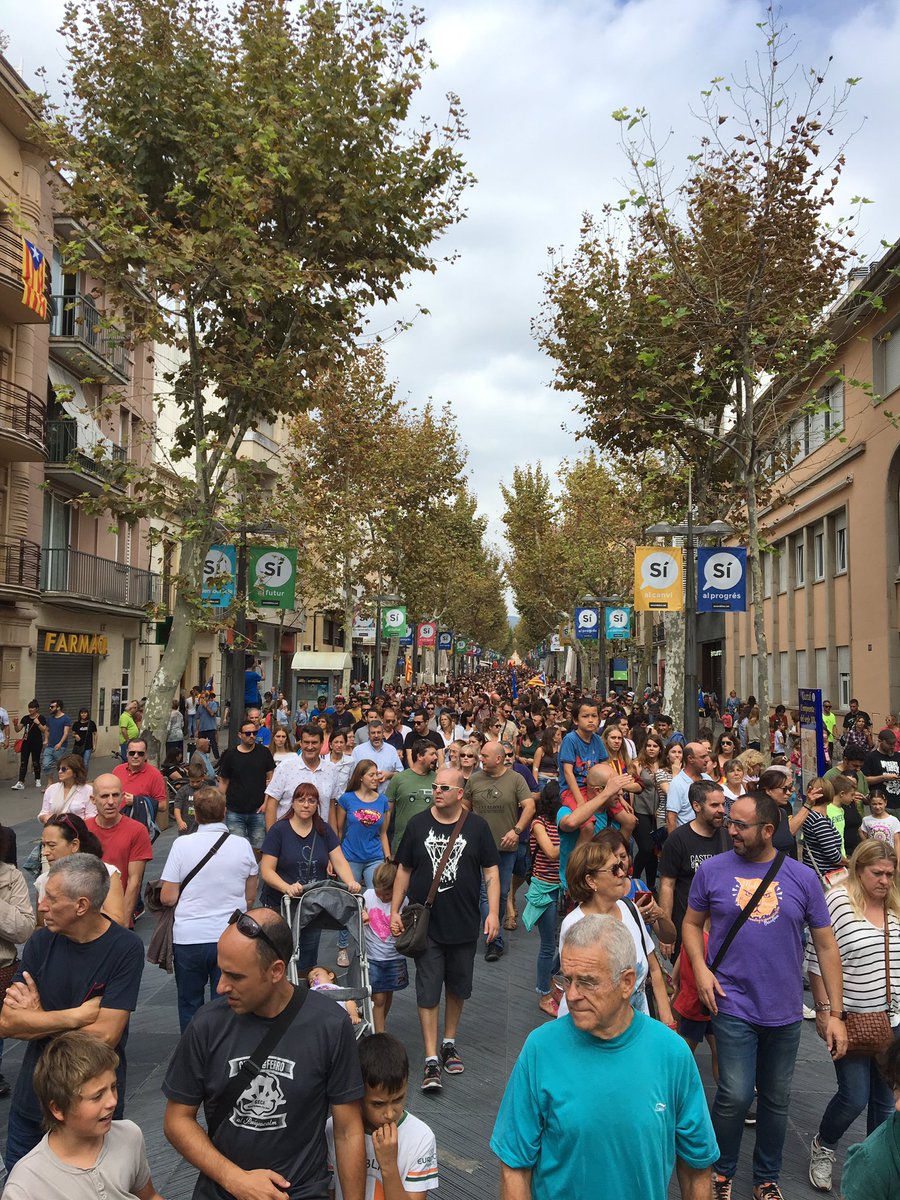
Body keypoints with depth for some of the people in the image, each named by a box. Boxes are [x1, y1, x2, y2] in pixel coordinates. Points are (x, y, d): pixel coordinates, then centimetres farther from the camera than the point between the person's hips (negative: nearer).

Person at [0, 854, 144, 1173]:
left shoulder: (125, 949, -18)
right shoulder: (41, 942, -6)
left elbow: (105, 1036, -22)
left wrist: (38, 1019, -14)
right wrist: (78, 1015, -22)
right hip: (31, 1098, 4)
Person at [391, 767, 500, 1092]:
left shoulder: (477, 826, -1)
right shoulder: (418, 824, 1)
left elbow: (491, 871, 2)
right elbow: (404, 870, 7)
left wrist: (493, 911, -7)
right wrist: (395, 911, 4)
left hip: (464, 924, 1)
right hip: (426, 923, -1)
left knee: (458, 986, 14)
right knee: (428, 990, -2)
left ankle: (449, 1044, 33)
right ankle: (431, 1059, 2)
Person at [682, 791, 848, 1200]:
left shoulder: (803, 878, -4)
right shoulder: (712, 870, -5)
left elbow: (826, 945, 1)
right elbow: (692, 923, 7)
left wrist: (835, 1012, -1)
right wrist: (700, 967, -10)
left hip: (785, 1012, 2)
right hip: (733, 1006, -2)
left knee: (776, 1100, 14)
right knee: (736, 1096, -9)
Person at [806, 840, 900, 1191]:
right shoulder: (838, 903, -12)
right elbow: (819, 962, -10)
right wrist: (823, 1009, -11)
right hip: (850, 1019, -5)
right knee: (854, 1098, -3)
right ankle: (822, 1149, 24)